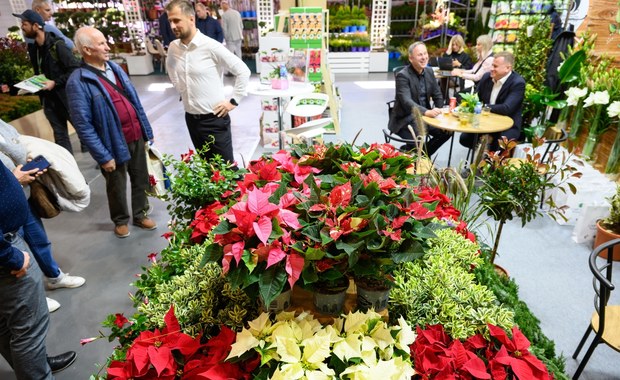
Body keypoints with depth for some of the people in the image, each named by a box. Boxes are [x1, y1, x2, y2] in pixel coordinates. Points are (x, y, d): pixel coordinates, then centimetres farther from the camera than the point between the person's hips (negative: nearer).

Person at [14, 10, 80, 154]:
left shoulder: (57, 45, -14)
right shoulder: (33, 48, 9)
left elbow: (76, 69, -19)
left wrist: (55, 83, -19)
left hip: (66, 96, -7)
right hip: (49, 99, 7)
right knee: (60, 136, 10)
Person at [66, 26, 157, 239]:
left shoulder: (114, 67, 5)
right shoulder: (78, 81, -16)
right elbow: (83, 126, -16)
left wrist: (147, 130, 13)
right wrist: (103, 156, -15)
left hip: (136, 137, 6)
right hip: (114, 143, -5)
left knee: (141, 179, 18)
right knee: (117, 186, 14)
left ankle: (140, 215, 39)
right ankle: (120, 221, 37)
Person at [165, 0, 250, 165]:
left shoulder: (211, 46, -15)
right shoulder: (173, 47, 3)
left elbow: (243, 71, -12)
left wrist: (233, 101, -11)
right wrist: (181, 90, 16)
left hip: (214, 119, -6)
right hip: (191, 118, 6)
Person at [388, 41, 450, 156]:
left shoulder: (429, 71, 6)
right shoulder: (402, 75, -16)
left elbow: (437, 95, 12)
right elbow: (406, 101, -29)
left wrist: (437, 111, -8)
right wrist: (427, 112, -43)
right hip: (405, 119, -7)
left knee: (446, 131, -5)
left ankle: (424, 155, 15)